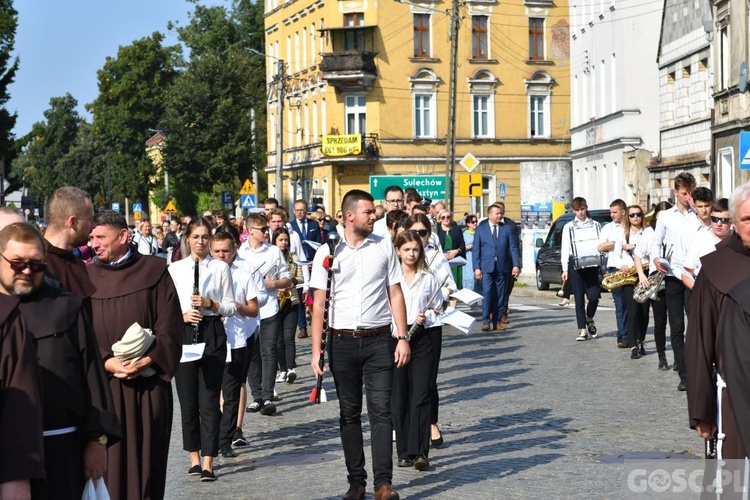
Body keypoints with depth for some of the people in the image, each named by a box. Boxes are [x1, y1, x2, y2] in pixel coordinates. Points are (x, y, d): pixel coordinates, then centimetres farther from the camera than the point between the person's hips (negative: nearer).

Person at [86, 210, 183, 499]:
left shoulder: (155, 271, 3)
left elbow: (169, 327, -2)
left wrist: (147, 360, -15)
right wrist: (106, 363, -13)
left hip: (148, 383, -1)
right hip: (103, 383, 1)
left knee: (148, 457, 3)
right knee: (109, 461, 0)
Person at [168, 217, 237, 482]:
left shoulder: (221, 268, 7)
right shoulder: (175, 269, 10)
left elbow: (231, 306, 5)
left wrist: (211, 304, -11)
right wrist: (182, 315, -10)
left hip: (212, 334, -1)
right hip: (184, 334, 2)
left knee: (209, 399, -5)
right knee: (188, 398, 4)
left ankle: (207, 462, -4)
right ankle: (194, 456, 17)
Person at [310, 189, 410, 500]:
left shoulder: (384, 247, 4)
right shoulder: (327, 252, 1)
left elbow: (396, 295, 6)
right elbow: (319, 303, 1)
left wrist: (403, 337, -2)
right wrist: (316, 351, -3)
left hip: (378, 340, 0)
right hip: (343, 342, 0)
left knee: (381, 411, -5)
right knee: (349, 413, 9)